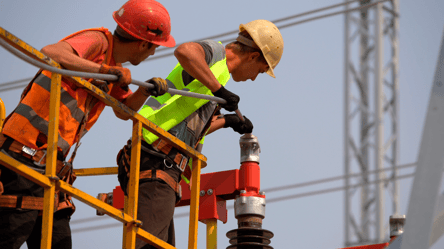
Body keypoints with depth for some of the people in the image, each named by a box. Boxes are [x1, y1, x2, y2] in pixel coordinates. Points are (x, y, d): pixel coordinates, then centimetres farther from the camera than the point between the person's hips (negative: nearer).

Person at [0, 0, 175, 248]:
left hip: (49, 168, 10)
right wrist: (104, 70, -30)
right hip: (25, 155, -10)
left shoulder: (114, 66, 17)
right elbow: (50, 53, -29)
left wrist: (147, 90, 10)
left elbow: (124, 111, 30)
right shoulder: (98, 41, -10)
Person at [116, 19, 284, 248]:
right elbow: (185, 51, -28)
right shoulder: (214, 53, -1)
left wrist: (226, 121, 48)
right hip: (156, 163, -10)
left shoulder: (214, 68, 27)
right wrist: (219, 90, -21)